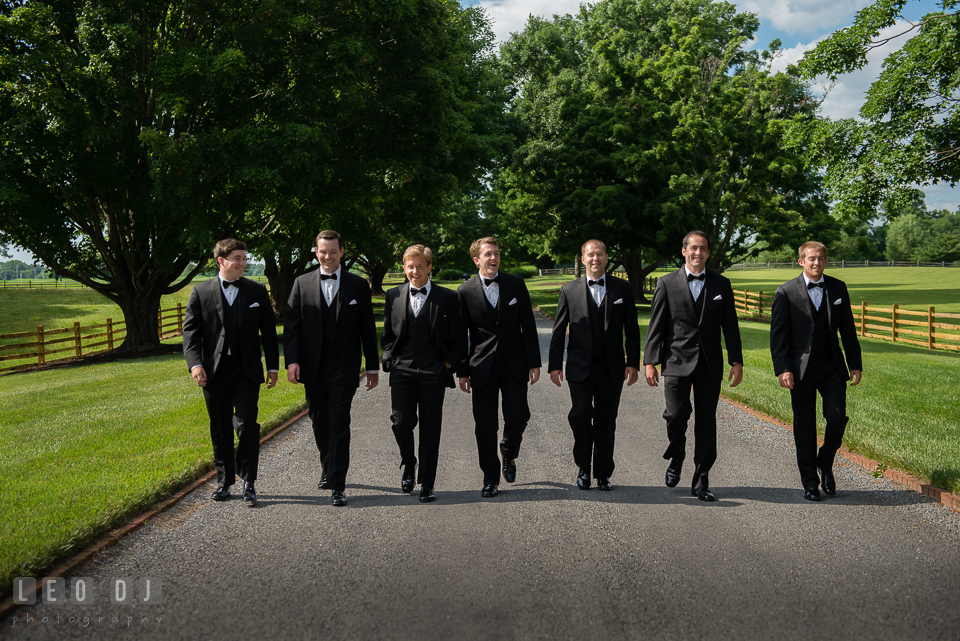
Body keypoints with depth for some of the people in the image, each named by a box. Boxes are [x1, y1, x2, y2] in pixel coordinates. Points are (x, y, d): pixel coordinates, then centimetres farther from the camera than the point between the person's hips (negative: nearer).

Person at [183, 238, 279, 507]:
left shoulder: (257, 291, 6)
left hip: (246, 371, -1)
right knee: (220, 431, 10)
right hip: (214, 373, 1)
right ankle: (224, 482, 23)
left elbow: (268, 331, 10)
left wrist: (272, 366, 6)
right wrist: (195, 363, -15)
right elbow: (190, 332, 0)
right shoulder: (200, 292, 4)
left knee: (247, 425, -10)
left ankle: (248, 483, 2)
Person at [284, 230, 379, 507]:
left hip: (343, 369, -2)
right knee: (320, 424, 14)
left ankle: (338, 485, -3)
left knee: (339, 425, -7)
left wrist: (373, 367, 4)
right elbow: (291, 325, 2)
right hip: (312, 369, 3)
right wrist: (292, 361, -10)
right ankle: (328, 470, 34)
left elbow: (367, 329, 4)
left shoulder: (358, 285, 3)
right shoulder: (302, 284, 6)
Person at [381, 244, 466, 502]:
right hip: (402, 372, 2)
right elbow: (387, 335, 15)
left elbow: (458, 339, 5)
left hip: (434, 374, -1)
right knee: (401, 423, -7)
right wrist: (389, 360, 2)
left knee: (430, 430, 3)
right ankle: (408, 465, 23)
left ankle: (427, 485, 15)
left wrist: (448, 364, -6)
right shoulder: (393, 296, 9)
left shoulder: (448, 298, 2)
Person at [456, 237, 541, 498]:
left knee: (518, 415, -5)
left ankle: (508, 455, 28)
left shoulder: (515, 284, 3)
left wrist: (534, 363, -1)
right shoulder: (465, 291, 0)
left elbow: (528, 325, 3)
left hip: (514, 364, 1)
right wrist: (462, 371, 1)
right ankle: (490, 478, 17)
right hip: (482, 367, 0)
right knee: (484, 424, 2)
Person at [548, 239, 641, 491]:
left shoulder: (622, 288, 5)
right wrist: (555, 364, 1)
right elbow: (558, 331, 6)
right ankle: (583, 467, 8)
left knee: (606, 421, 6)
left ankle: (603, 474, 20)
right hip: (580, 367, -1)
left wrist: (633, 362, 0)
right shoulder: (569, 290, 4)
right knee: (580, 413, -14)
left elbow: (632, 329, 6)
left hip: (611, 368, 1)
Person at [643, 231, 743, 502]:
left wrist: (736, 361, 4)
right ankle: (676, 458, 17)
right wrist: (650, 361, -5)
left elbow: (730, 326, 10)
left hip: (710, 365, 2)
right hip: (677, 362, -2)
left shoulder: (721, 284, 9)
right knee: (677, 413, -14)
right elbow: (655, 326, 1)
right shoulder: (667, 283, 3)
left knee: (706, 423, 4)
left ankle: (701, 482, 14)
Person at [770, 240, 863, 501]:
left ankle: (825, 464, 21)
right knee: (805, 426, 4)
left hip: (832, 367, 2)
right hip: (801, 369, -2)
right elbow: (778, 333, -5)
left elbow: (848, 329, 11)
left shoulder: (838, 288, 7)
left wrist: (855, 364, 7)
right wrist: (782, 369, -13)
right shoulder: (786, 292, -3)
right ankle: (810, 481, 17)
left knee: (837, 418, -7)